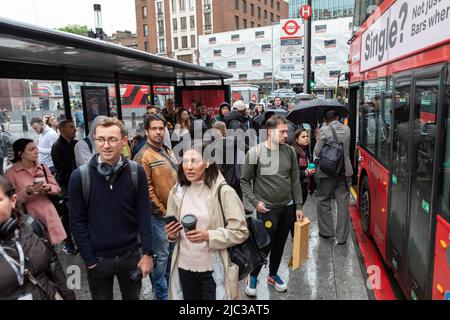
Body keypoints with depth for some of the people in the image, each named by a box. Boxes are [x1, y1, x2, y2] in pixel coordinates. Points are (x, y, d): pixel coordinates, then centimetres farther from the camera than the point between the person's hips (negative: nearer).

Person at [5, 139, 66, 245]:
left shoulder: (43, 167, 5)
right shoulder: (10, 173, -6)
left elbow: (57, 188, 7)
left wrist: (48, 187, -13)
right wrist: (26, 192, -22)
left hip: (49, 215, 3)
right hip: (29, 217, -3)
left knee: (53, 246, 9)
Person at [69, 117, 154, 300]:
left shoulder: (136, 172, -9)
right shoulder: (79, 177, -11)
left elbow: (144, 215, -5)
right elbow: (77, 222, -6)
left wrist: (148, 252, -7)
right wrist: (89, 260, -7)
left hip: (131, 255, 1)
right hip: (98, 258, -1)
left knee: (132, 297, 20)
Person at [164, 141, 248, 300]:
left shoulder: (224, 192, -13)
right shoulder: (177, 192, 2)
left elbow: (240, 232, -13)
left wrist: (209, 236, -25)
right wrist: (172, 234, -8)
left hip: (213, 269, -4)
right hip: (184, 267, 5)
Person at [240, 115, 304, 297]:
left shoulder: (290, 151, -1)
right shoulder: (255, 152, -13)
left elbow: (295, 180, 5)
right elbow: (245, 181, -4)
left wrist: (299, 206, 5)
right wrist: (255, 202, -13)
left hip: (288, 207, 4)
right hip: (267, 209, -4)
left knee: (280, 244, 17)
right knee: (265, 245, 3)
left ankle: (273, 275, 39)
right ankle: (253, 276, 29)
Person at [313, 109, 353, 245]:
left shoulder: (324, 130, -10)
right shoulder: (347, 129, 5)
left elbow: (317, 151, -11)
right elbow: (347, 148, 11)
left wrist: (316, 159, 8)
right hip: (345, 171, 4)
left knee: (323, 201, 14)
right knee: (343, 204, 8)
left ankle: (326, 231, 22)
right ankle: (342, 236, 14)